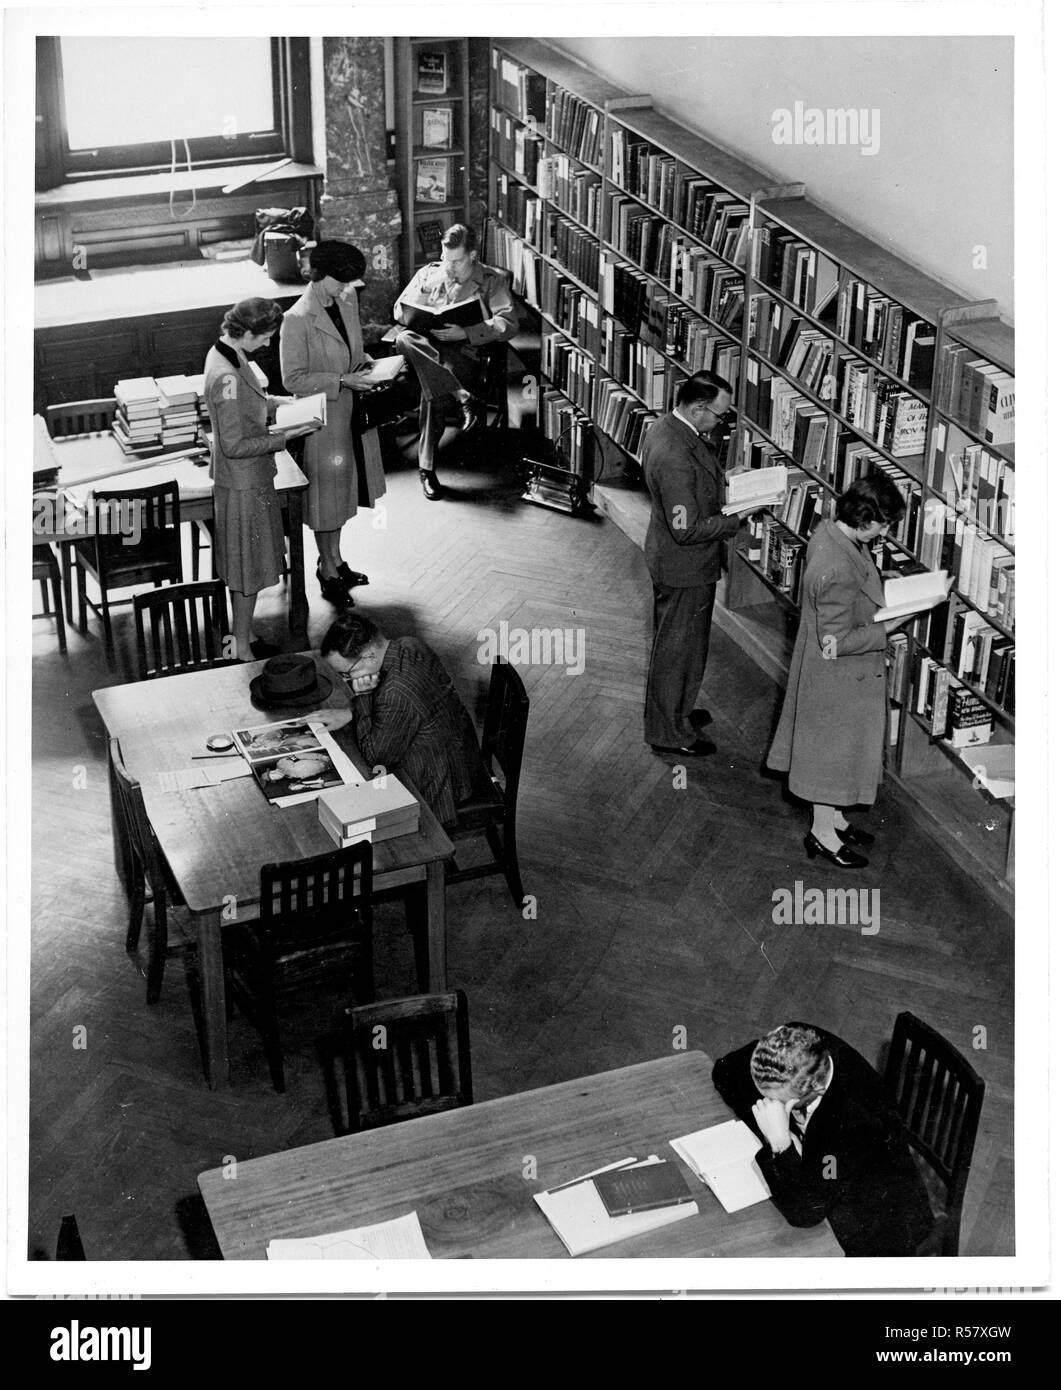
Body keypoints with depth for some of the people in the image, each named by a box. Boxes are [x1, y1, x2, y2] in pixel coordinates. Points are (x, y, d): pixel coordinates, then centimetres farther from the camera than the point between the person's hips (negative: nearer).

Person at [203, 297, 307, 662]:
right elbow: (234, 445, -26)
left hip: (247, 478, 10)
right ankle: (243, 649, 17)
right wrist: (283, 437, -20)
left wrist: (276, 403, 7)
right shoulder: (228, 377, -29)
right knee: (249, 568, 4)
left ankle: (242, 636, 33)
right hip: (243, 484, -10)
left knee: (245, 565, 20)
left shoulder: (224, 353, 2)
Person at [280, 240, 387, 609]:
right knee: (326, 493, 6)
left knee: (342, 490, 19)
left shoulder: (346, 301, 2)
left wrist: (365, 364, -3)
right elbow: (293, 380, -20)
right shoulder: (297, 320, -22)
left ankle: (335, 560, 36)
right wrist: (342, 380, -24)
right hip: (323, 418, -7)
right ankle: (328, 572, 21)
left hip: (352, 413, 7)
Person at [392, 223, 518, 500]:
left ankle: (427, 469, -34)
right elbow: (400, 309, 17)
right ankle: (464, 397, -41)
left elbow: (508, 324, -4)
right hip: (426, 346, 3)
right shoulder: (428, 274, 21)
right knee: (404, 339, -36)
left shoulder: (493, 280, 10)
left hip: (465, 351, -3)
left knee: (432, 387, -37)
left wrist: (466, 332, -18)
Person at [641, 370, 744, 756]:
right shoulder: (675, 458, -34)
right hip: (686, 568, -10)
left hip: (669, 560, 10)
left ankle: (671, 711, 44)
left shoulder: (667, 427, -2)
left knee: (672, 643, 26)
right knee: (679, 649, 7)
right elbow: (687, 529, -30)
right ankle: (668, 733, 24)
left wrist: (721, 477, 4)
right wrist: (737, 519, -23)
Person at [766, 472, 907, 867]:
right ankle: (823, 832, 28)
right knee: (833, 750, 10)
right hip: (837, 678, -10)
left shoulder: (830, 532, -5)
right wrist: (887, 628, -20)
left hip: (843, 674, 10)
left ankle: (833, 817, 42)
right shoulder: (838, 572, -35)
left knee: (840, 749, 25)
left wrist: (882, 599, 2)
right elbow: (837, 641, -27)